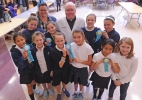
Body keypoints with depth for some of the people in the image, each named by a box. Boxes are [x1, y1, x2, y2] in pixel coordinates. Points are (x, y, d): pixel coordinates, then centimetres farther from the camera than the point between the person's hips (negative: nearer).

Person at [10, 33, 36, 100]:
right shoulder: (14, 52, -21)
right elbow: (18, 64, -25)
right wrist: (24, 58, -40)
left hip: (33, 69, 3)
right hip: (25, 72, -3)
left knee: (34, 82, 28)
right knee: (29, 86, 13)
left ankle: (34, 89, 61)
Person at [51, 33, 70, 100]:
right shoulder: (53, 51, -27)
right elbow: (60, 65, -28)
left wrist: (68, 53, -27)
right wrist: (64, 55, -38)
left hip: (66, 69, 3)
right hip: (58, 70, -3)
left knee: (65, 81, 29)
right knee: (57, 83, 22)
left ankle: (64, 89, 61)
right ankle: (59, 94, 51)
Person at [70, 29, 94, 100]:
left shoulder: (88, 48, -25)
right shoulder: (71, 45, -18)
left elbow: (89, 62, -14)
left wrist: (80, 61, -27)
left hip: (83, 69, -1)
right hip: (74, 68, 2)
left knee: (82, 82, 24)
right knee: (75, 81, 26)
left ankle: (80, 92, 55)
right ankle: (75, 92, 56)